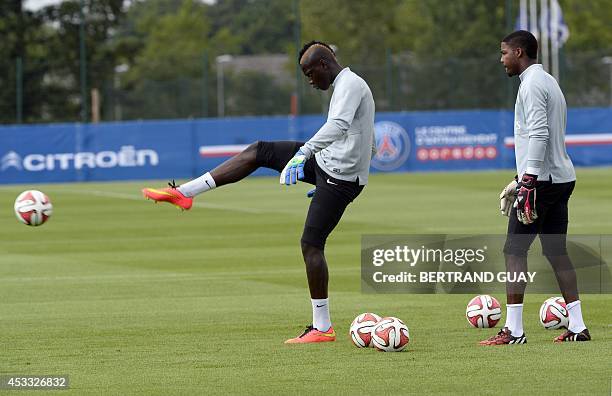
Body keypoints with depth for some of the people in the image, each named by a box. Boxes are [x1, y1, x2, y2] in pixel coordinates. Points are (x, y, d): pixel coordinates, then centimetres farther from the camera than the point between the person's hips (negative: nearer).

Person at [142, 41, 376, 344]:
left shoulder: (350, 85, -15)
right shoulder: (349, 86, 18)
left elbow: (338, 125, -36)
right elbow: (371, 147, 26)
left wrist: (304, 152, -50)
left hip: (340, 176, -10)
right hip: (326, 162, 10)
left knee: (311, 243, -11)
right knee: (259, 151, 8)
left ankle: (323, 327, -5)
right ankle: (184, 192, 6)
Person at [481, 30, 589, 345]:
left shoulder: (532, 84, -10)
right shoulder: (549, 82, 21)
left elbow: (539, 134, -21)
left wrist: (528, 182, -25)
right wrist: (519, 182, 27)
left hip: (542, 179, -10)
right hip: (563, 178, 10)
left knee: (514, 250, -7)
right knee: (556, 251, 11)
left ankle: (513, 331, -10)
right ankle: (577, 327, 8)